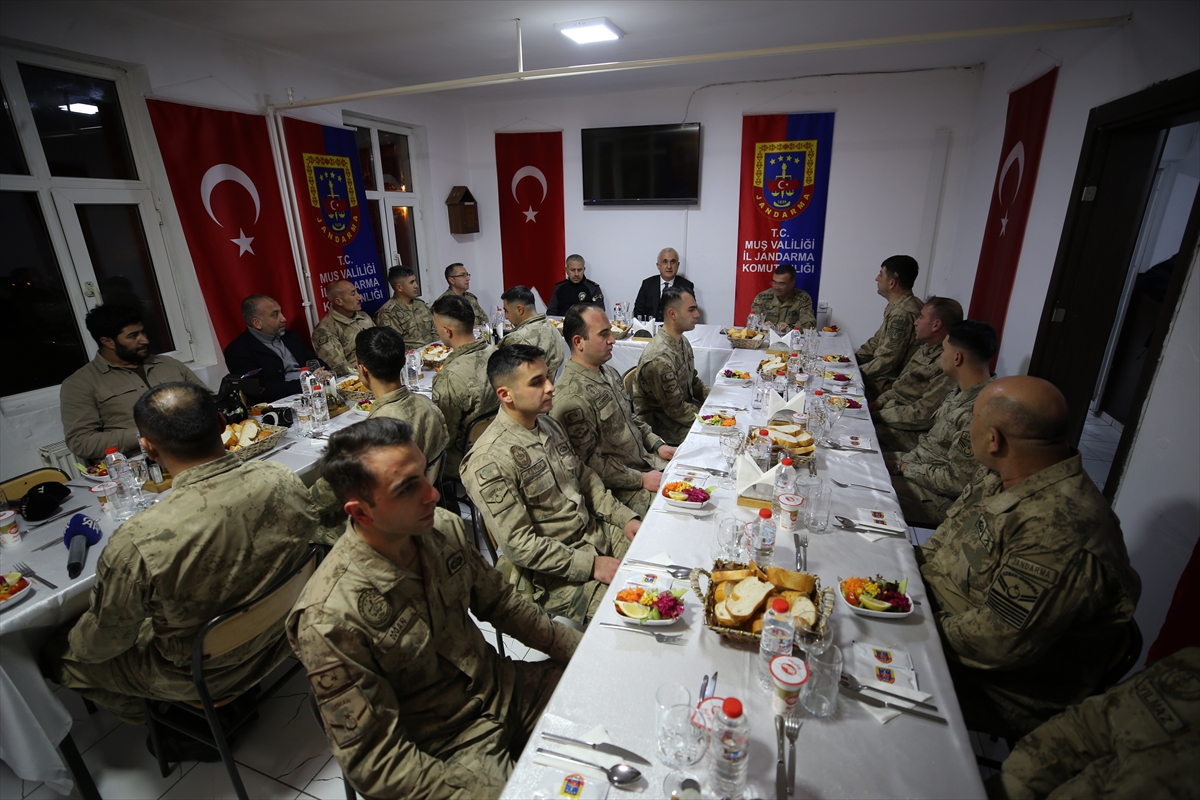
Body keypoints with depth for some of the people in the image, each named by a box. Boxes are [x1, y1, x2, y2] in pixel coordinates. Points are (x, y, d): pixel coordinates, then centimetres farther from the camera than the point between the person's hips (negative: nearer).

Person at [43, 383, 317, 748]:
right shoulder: (285, 480, -23)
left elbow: (102, 643, -14)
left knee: (58, 653, 20)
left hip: (206, 675, -4)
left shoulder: (138, 542, -33)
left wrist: (72, 642, 10)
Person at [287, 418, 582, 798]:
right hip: (444, 751, -5)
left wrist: (584, 650, 1)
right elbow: (373, 760, -19)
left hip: (501, 687, 6)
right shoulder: (330, 620, -27)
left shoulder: (445, 528, -11)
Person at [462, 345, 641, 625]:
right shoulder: (488, 462, -22)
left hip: (599, 534, 8)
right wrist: (591, 565, -20)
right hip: (552, 573, -7)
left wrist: (625, 518, 1)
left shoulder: (549, 424, 3)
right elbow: (519, 545, -21)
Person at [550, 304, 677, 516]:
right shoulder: (571, 397, -25)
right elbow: (589, 462, -22)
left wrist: (657, 444, 6)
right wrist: (641, 480, -18)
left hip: (647, 462, 9)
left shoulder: (608, 372, 6)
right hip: (620, 488, -9)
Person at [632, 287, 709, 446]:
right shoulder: (660, 358, -29)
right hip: (663, 425, -9)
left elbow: (693, 381, 13)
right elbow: (676, 410, -24)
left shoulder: (682, 341, 2)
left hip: (684, 405, 9)